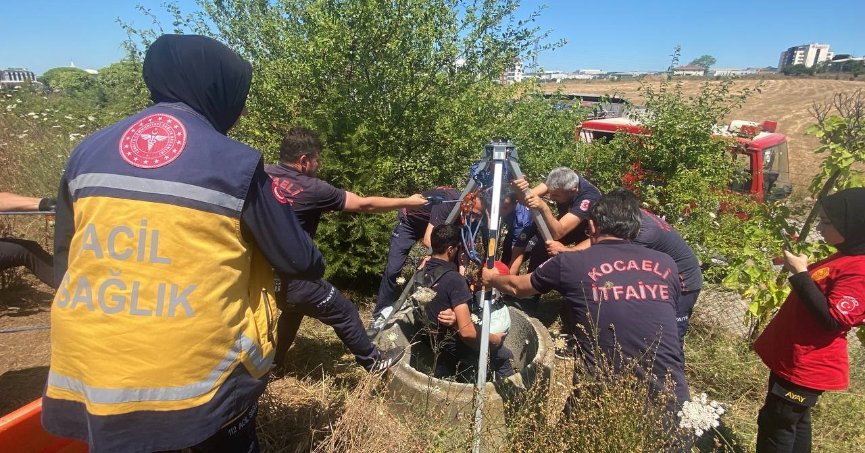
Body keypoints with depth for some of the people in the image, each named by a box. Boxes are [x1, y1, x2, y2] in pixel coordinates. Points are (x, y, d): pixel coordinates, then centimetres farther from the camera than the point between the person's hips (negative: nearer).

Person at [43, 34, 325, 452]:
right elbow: (295, 258, -4)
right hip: (200, 372, -4)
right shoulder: (237, 164, -10)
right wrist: (317, 267, 19)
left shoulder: (87, 153, 4)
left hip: (91, 373, 5)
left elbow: (64, 260, 13)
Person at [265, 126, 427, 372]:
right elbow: (364, 205, -10)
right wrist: (407, 202, 1)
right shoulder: (312, 189, -17)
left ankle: (273, 362, 48)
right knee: (345, 313, 11)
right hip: (290, 277, -7)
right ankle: (373, 362, 28)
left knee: (293, 309, 35)